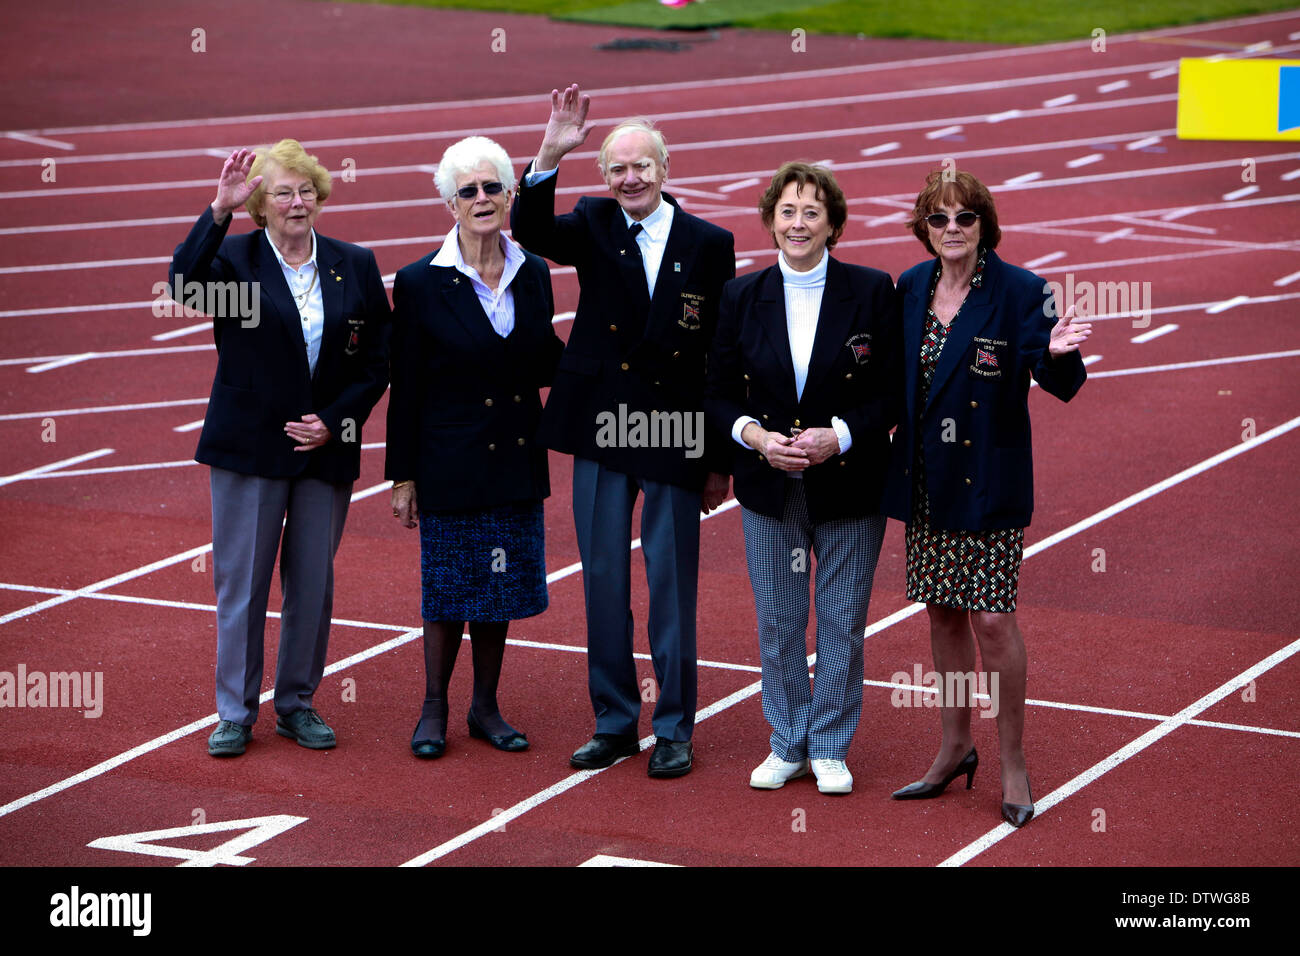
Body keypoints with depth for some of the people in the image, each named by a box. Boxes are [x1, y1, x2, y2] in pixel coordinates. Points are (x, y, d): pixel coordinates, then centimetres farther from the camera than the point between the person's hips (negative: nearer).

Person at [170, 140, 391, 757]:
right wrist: (219, 210, -32)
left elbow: (377, 361, 6)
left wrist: (335, 421, -6)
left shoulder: (355, 267, 5)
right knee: (241, 580, 2)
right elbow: (184, 284, -25)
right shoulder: (236, 258, -3)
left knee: (313, 582, 9)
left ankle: (298, 704, 22)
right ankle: (235, 712, 12)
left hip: (327, 449, 3)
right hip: (249, 449, -3)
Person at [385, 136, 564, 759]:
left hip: (515, 463, 4)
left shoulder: (533, 275, 3)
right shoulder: (421, 283, -9)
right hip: (452, 464, -4)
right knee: (449, 590, 5)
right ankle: (434, 708, 21)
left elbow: (543, 364, 11)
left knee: (499, 588, 12)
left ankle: (485, 707, 25)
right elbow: (406, 389, -6)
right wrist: (402, 477, -5)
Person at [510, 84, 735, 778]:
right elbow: (530, 231, -17)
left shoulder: (709, 245, 0)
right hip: (601, 435, 2)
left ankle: (674, 728, 15)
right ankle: (614, 722, 20)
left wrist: (722, 459, 1)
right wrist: (549, 155, -32)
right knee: (603, 581, 9)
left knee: (672, 585, 4)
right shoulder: (594, 226, 3)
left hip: (677, 439, -2)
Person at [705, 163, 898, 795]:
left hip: (849, 486, -2)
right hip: (769, 488, 2)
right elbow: (719, 391, 5)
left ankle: (830, 747, 20)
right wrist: (754, 434, -14)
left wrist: (839, 435, -19)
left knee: (843, 619, 6)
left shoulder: (872, 292, -5)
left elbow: (892, 392, -5)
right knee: (777, 620, 9)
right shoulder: (742, 297, 2)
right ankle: (788, 744, 23)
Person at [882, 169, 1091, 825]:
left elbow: (1062, 385, -17)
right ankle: (955, 748, 29)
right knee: (942, 613, 14)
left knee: (992, 619, -5)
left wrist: (1058, 354, -36)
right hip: (925, 480, 5)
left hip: (989, 484, -5)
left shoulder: (1019, 292, -11)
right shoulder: (910, 289, 4)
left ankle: (1012, 764, 10)